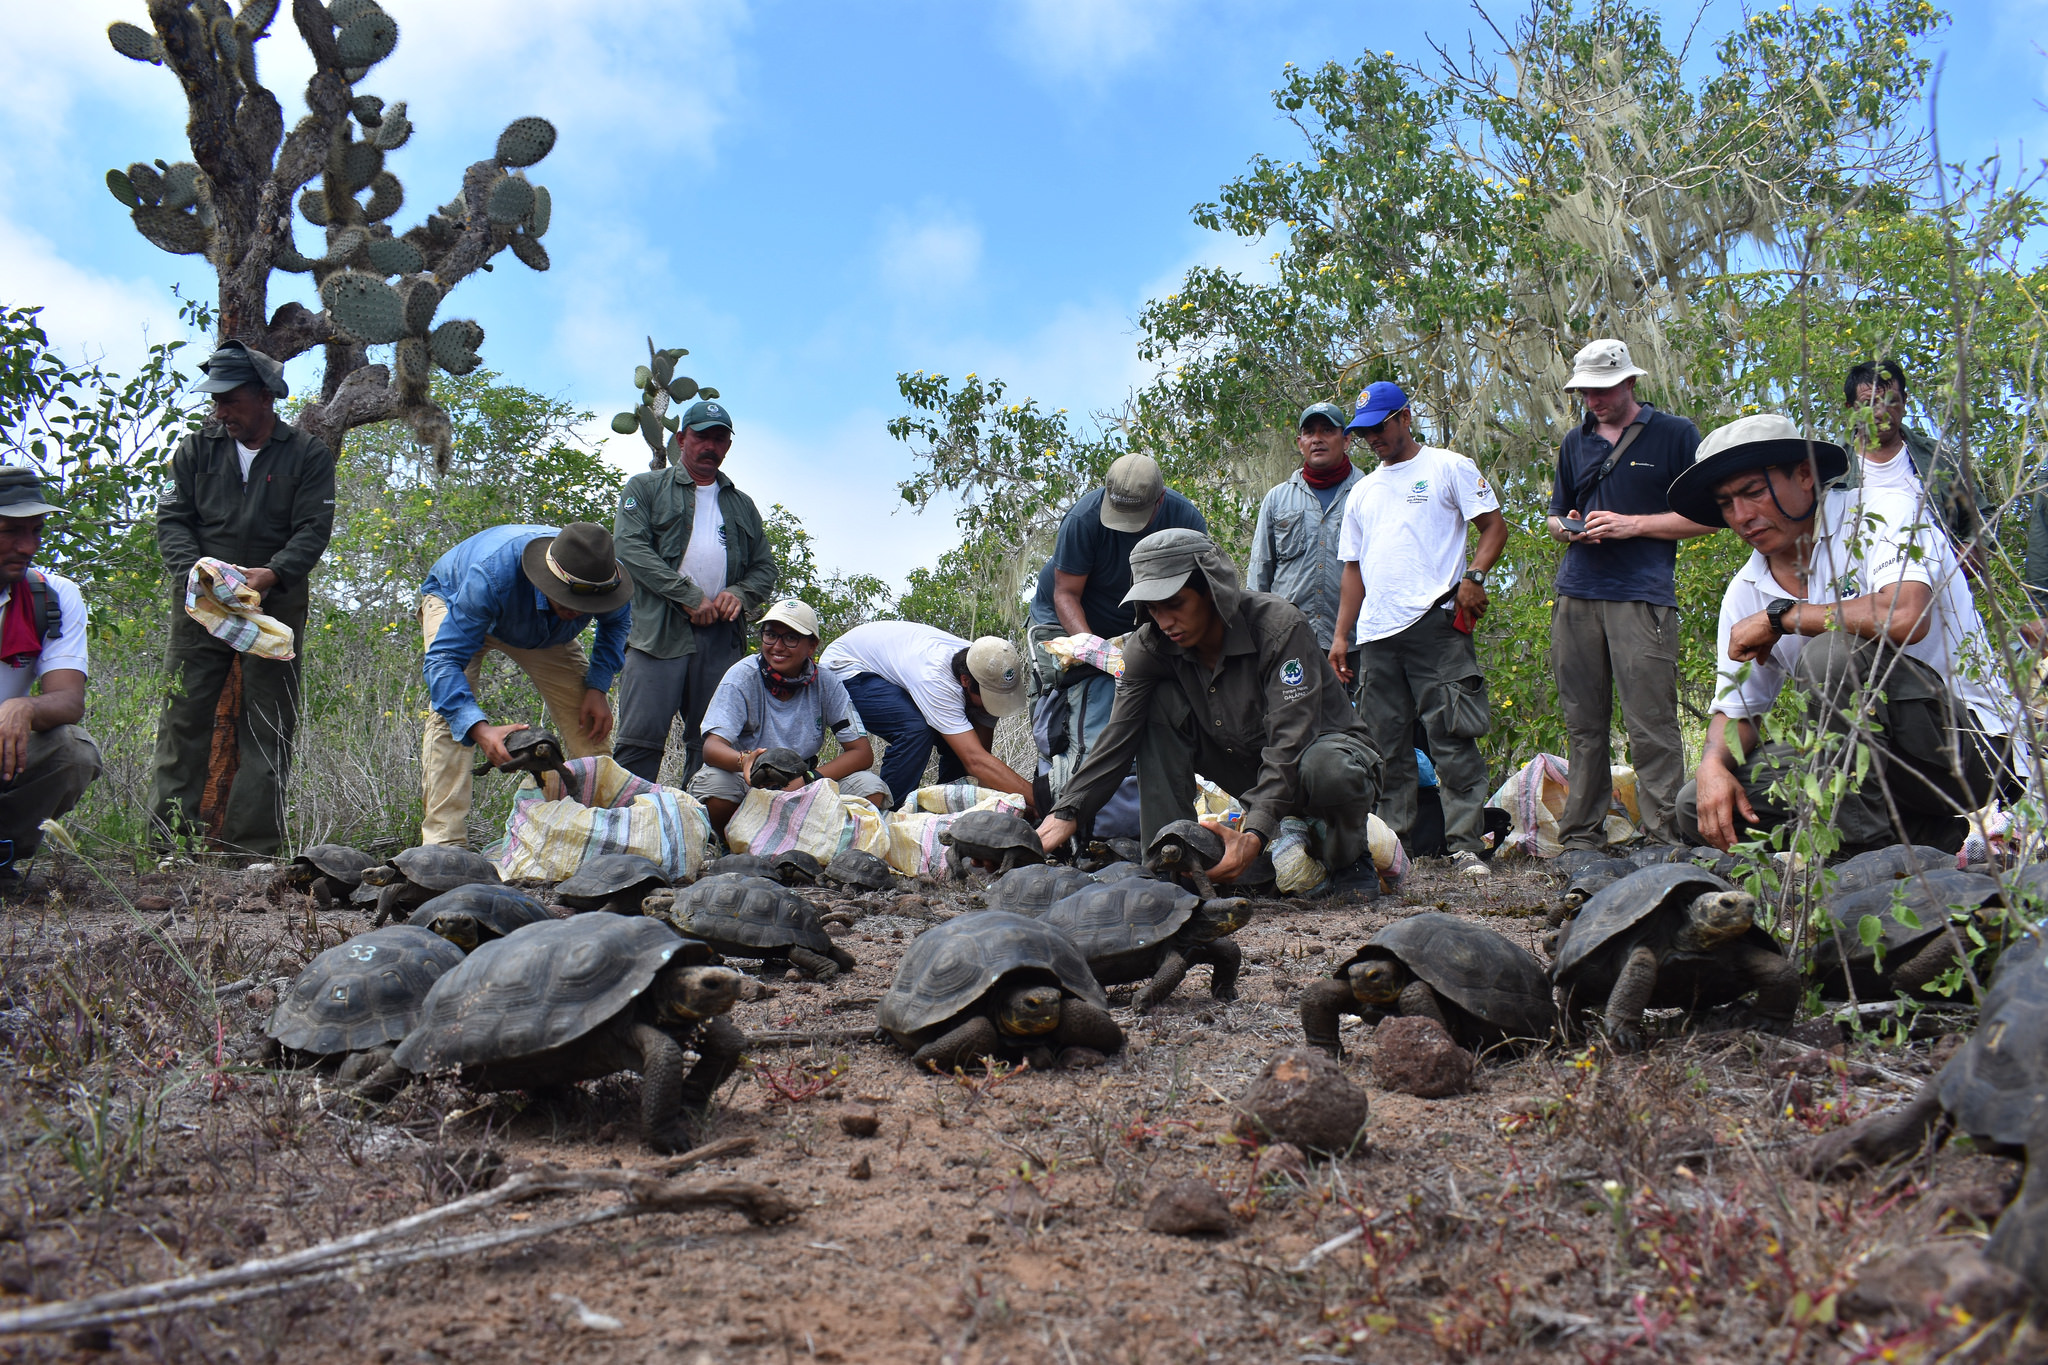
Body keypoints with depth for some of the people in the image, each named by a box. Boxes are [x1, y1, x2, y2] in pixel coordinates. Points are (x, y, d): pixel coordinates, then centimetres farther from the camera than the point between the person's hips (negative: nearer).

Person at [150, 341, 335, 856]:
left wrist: (273, 573, -22)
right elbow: (172, 518, 5)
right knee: (183, 716, -2)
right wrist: (194, 570, -15)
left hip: (275, 604, -2)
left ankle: (252, 848, 1)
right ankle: (168, 841, 2)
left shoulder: (307, 456, 2)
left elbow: (313, 529, -5)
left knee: (269, 726, -2)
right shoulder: (197, 450, 9)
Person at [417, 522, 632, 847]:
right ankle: (444, 841, -27)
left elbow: (617, 620, -6)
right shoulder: (491, 575, -48)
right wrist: (479, 729, -63)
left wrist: (598, 688, -18)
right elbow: (444, 659, -47)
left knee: (590, 718, -7)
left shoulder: (606, 577, -33)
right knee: (451, 712, -27)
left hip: (541, 628, 4)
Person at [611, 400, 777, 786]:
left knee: (711, 746, 2)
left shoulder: (742, 505, 25)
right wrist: (690, 596, -11)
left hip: (722, 637, 4)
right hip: (659, 631, -4)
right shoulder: (646, 489, 12)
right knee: (641, 739, -11)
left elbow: (765, 567, 22)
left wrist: (740, 593, -3)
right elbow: (631, 548, -3)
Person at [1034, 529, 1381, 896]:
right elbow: (1118, 738, -14)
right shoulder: (1150, 647, -12)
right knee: (1160, 702, -16)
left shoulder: (1279, 626, -27)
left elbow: (1290, 741, -35)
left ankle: (1350, 862, -6)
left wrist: (1255, 835, -45)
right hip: (1252, 765, 5)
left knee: (1330, 770, -40)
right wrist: (1068, 812, -28)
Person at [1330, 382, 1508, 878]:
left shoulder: (1449, 467, 7)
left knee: (1452, 740, -8)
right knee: (1385, 748, 6)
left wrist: (1472, 576, -15)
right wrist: (1342, 635, 16)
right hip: (1376, 633, 6)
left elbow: (1495, 525, 2)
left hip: (1435, 622, -6)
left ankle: (1466, 845, -6)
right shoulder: (1362, 491, 24)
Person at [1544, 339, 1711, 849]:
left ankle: (1665, 840, -5)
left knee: (1651, 727, -9)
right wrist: (1568, 528, 3)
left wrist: (1632, 525, -9)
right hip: (1576, 596, 5)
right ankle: (1580, 836, 12)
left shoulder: (1675, 434, 5)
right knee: (1583, 725, 6)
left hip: (1642, 596, -5)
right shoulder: (1575, 441, 20)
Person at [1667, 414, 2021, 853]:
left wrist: (1780, 616, -18)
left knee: (1831, 652, -31)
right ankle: (1930, 835, -4)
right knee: (1698, 804, -7)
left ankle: (1859, 841, -18)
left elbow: (1905, 618, -32)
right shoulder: (1745, 593, 8)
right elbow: (1736, 709, 11)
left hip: (1969, 739, -7)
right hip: (1870, 763, 7)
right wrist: (1714, 765, -13)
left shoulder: (1880, 512, -11)